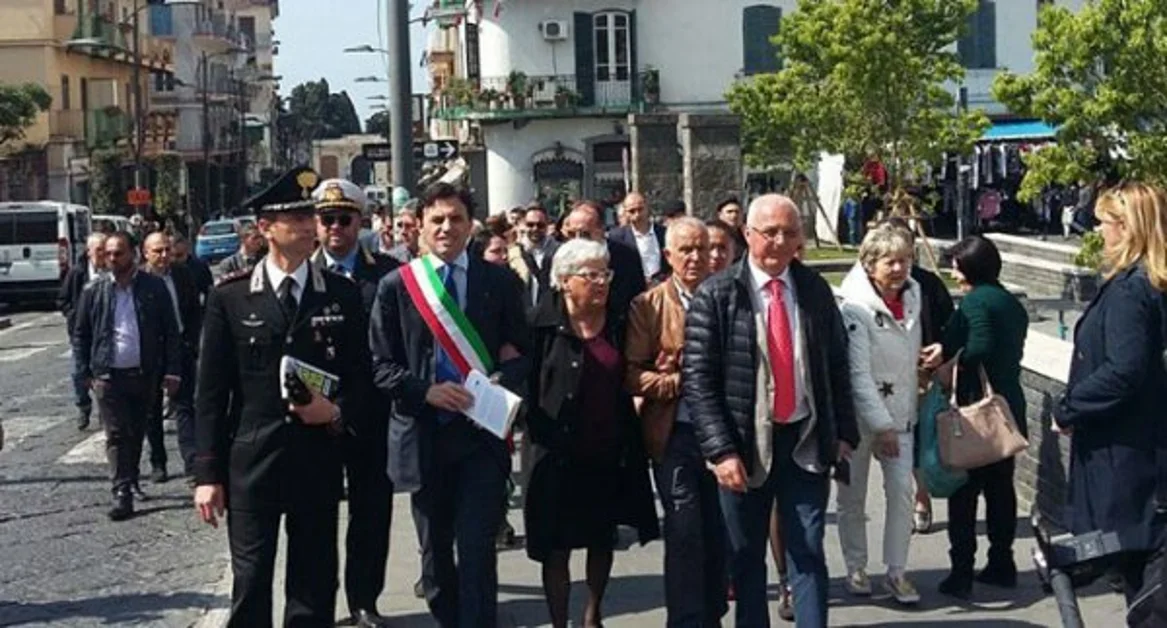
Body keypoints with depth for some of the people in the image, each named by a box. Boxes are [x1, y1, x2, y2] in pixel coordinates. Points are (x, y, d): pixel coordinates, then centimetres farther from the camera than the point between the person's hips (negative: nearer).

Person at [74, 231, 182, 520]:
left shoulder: (154, 287, 0)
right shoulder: (94, 291, 3)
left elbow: (170, 332, 1)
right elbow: (80, 335, 9)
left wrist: (172, 371, -4)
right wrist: (85, 373, 3)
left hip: (145, 374, 1)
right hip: (108, 376, -1)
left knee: (137, 433, 13)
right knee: (116, 435, -5)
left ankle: (130, 478, 31)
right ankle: (122, 493, -7)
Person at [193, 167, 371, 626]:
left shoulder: (343, 295, 5)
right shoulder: (229, 297, 1)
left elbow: (360, 377, 10)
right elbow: (211, 392, 1)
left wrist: (338, 412, -12)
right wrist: (207, 473, -3)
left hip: (318, 463, 2)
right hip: (251, 463, -1)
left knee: (314, 589, 8)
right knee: (250, 588, 1)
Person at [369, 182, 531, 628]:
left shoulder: (499, 282, 4)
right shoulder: (396, 286, 3)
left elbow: (523, 354, 7)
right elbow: (381, 366, 1)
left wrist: (502, 379, -14)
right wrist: (427, 391, -14)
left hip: (482, 431, -1)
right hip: (422, 434, 1)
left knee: (478, 549, -7)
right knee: (435, 550, 15)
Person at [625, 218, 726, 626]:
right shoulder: (648, 306, 0)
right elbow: (632, 375, -4)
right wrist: (680, 382, -15)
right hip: (675, 435, -3)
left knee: (718, 533, 10)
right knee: (685, 533, -3)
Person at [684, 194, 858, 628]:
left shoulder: (815, 290, 4)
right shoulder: (716, 295, -7)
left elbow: (837, 366, 11)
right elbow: (696, 379, -10)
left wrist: (844, 433, 6)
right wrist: (721, 449, -16)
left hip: (806, 441, 2)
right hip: (745, 445, -2)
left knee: (808, 554, 3)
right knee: (746, 558, 12)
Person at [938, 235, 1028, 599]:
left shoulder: (976, 300, -13)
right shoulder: (1012, 303, 12)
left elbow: (979, 347, -27)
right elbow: (1013, 350, 12)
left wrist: (951, 361, -10)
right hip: (1010, 405, 8)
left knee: (963, 490, -1)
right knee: (1001, 486, 15)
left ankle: (961, 572, 1)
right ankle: (1002, 565, 22)